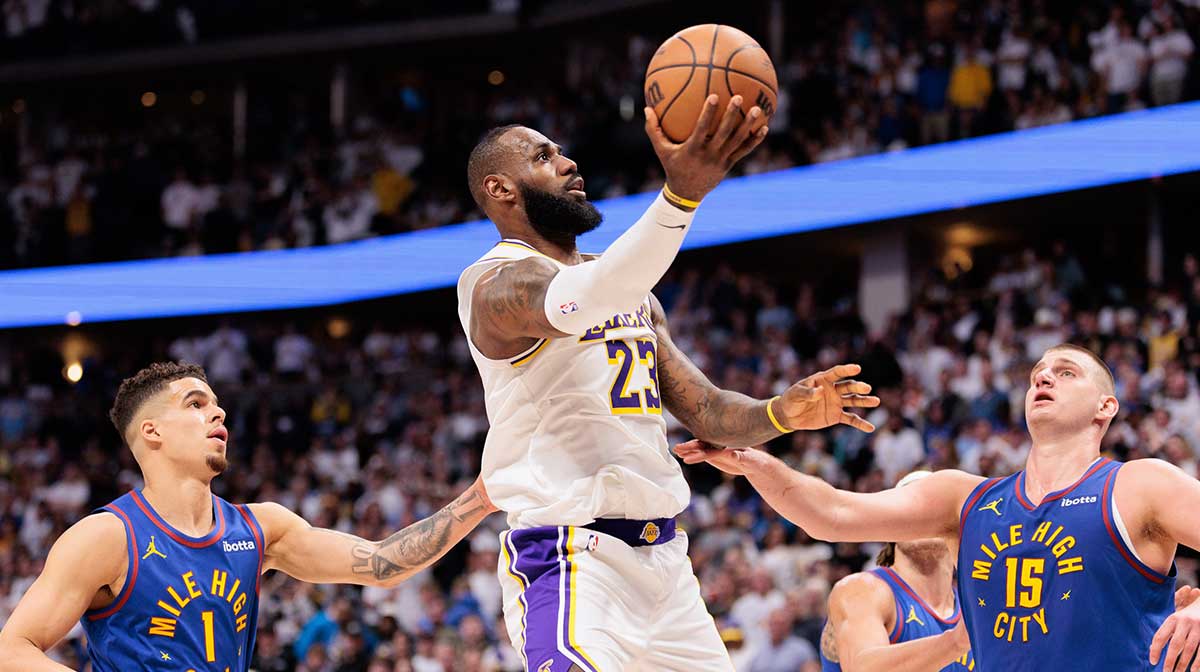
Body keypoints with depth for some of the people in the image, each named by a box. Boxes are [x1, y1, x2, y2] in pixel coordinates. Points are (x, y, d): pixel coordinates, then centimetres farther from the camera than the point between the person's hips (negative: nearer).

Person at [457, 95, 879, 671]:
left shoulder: (632, 293, 19)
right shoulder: (497, 283, -10)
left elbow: (703, 409, 19)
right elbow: (574, 303, -33)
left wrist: (779, 414, -4)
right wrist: (681, 195, -47)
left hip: (663, 556, 9)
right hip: (573, 559, -9)